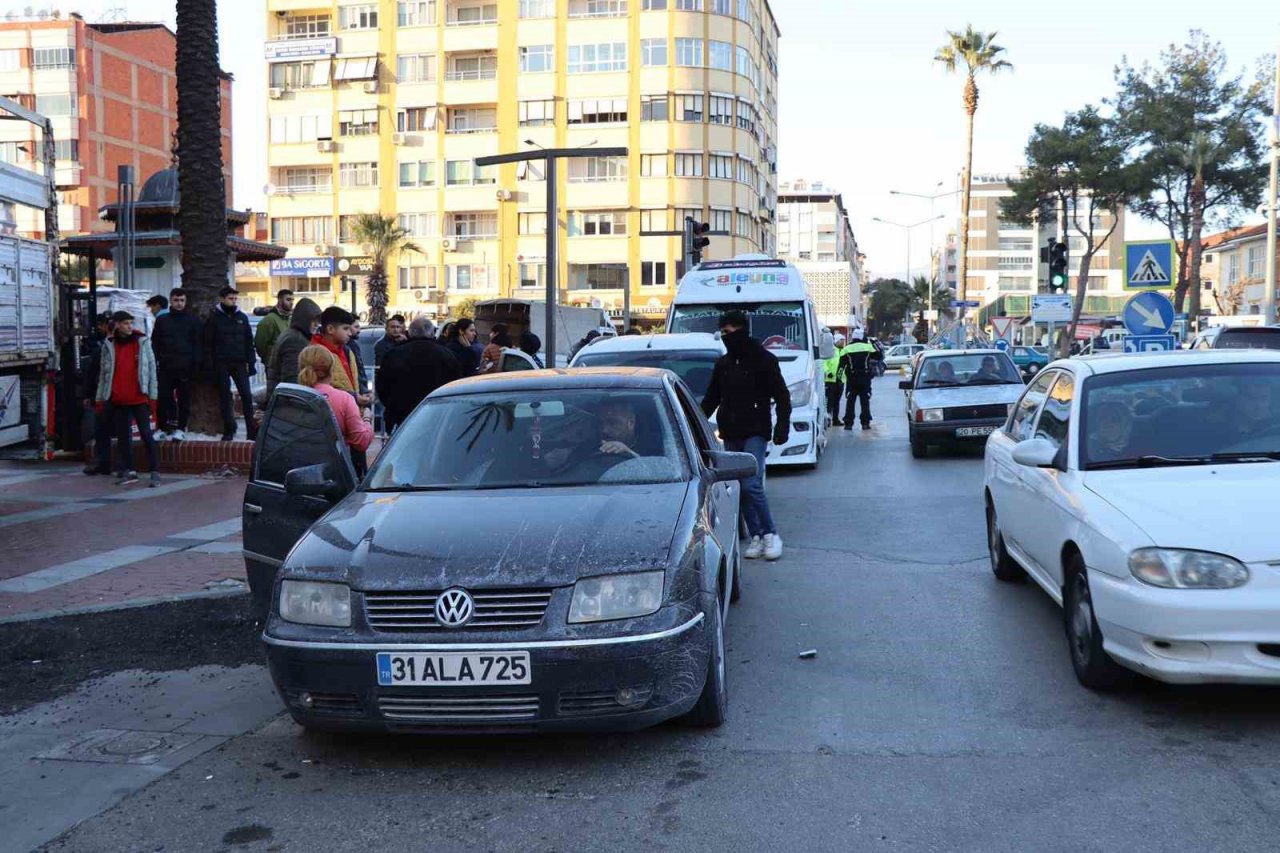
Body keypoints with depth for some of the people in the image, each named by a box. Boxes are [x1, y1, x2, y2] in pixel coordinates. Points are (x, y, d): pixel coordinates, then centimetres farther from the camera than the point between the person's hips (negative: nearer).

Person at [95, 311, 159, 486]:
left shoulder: (142, 341, 1)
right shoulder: (108, 345, 7)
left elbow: (151, 367, 1)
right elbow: (104, 373, 11)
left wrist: (152, 394, -4)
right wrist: (101, 397, 9)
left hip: (139, 398, -3)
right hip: (118, 399, 3)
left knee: (146, 434, -5)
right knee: (122, 436, 8)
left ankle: (155, 471, -4)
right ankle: (127, 471, 15)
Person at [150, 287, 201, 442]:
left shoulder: (193, 320, 6)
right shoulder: (162, 320, 11)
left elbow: (197, 344, 3)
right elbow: (155, 343, 10)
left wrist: (195, 364, -7)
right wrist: (155, 362, -1)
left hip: (185, 367, -1)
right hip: (165, 366, 2)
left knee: (184, 398, 3)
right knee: (163, 397, 0)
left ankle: (180, 429, 10)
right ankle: (162, 428, 8)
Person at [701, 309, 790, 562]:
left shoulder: (763, 359, -2)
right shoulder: (723, 364, 14)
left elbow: (782, 396, -2)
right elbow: (711, 399, 21)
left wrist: (782, 426, -11)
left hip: (755, 433, -6)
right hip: (731, 435, 6)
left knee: (751, 485, -16)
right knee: (739, 488, 4)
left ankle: (771, 534, -4)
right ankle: (756, 537, 11)